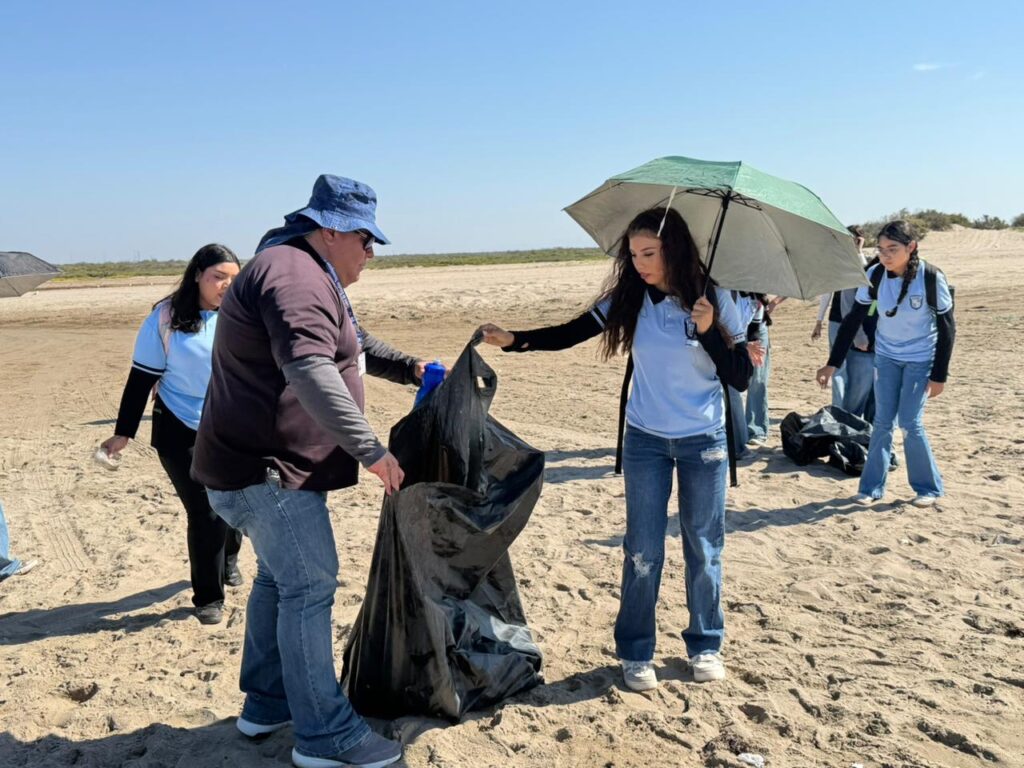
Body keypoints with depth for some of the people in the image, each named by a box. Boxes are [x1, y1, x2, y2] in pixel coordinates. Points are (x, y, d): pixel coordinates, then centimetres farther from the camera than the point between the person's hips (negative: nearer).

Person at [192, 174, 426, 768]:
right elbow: (311, 373, -35)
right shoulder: (294, 277, -21)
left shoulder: (317, 278, 16)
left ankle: (267, 703, 33)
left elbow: (359, 345, 26)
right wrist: (372, 450, -35)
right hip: (267, 468, -11)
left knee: (280, 579, 19)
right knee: (309, 586, -6)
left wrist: (411, 369, 12)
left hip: (268, 462, 11)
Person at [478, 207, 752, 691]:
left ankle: (706, 645, 29)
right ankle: (635, 652, 21)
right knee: (643, 552, 5)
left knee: (703, 547, 10)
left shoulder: (715, 301, -9)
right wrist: (513, 339, -21)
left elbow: (741, 378, -9)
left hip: (704, 443, -1)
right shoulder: (628, 300, -5)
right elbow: (569, 334, -8)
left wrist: (709, 332, -24)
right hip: (645, 440, 1)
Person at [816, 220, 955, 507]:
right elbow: (853, 319, -9)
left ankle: (928, 487, 13)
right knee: (882, 422, 3)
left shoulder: (932, 278, -22)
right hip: (886, 356, 3)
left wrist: (939, 375, -12)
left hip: (920, 358, -3)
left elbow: (947, 328, -13)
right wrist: (833, 364, -12)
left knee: (910, 422, -6)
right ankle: (872, 487, 13)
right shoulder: (875, 275, -15)